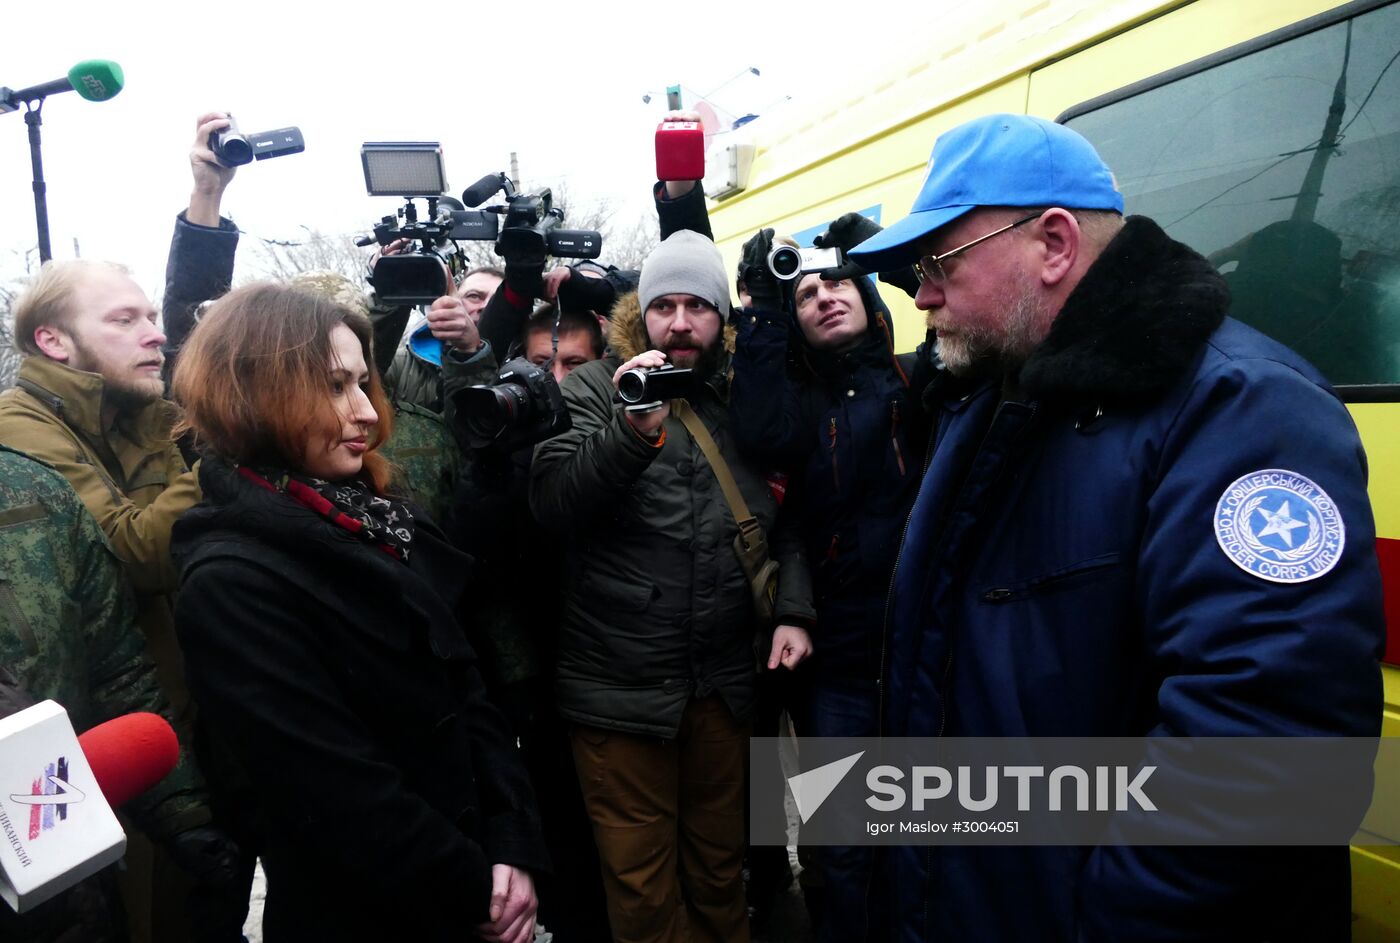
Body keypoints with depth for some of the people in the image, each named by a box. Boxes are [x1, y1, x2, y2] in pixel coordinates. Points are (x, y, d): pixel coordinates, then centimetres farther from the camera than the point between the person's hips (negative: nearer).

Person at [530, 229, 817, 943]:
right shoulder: (594, 389, -4)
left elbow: (786, 519, 10)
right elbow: (553, 503, -19)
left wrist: (792, 611, -3)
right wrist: (634, 430, -33)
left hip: (725, 682, 3)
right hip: (621, 687, -3)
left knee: (719, 864, 22)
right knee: (641, 884, 14)